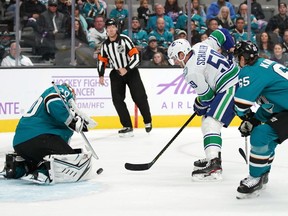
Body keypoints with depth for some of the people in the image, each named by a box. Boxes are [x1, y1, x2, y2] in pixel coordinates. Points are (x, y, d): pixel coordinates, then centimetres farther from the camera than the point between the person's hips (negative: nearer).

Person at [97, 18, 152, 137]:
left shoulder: (124, 39, -14)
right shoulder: (105, 45, 3)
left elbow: (135, 57, -18)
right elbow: (102, 60, 16)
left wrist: (126, 69, -25)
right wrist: (101, 75, 6)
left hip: (131, 71, -4)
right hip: (116, 73, 4)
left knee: (140, 97, -6)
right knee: (117, 99, -9)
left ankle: (148, 121, 18)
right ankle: (127, 127, -7)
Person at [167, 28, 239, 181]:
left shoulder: (191, 71, -15)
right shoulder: (200, 46, 7)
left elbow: (206, 95, -11)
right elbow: (221, 33, 15)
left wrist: (199, 107, 9)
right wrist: (231, 49, 27)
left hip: (230, 88, -11)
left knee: (210, 123, -19)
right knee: (208, 119, 18)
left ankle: (214, 166, -32)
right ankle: (212, 157, 22)